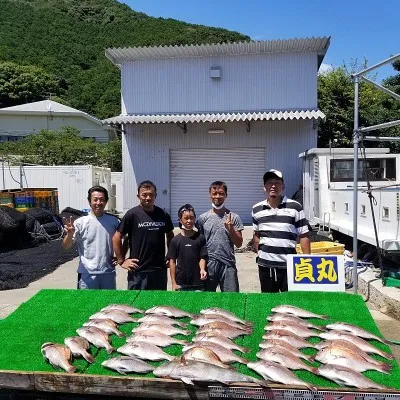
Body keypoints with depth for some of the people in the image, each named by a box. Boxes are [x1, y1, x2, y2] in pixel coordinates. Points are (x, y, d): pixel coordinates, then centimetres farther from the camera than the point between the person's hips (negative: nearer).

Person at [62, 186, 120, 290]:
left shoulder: (113, 221, 1)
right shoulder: (81, 222, -7)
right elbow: (66, 246, -9)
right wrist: (69, 234, -30)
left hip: (108, 272, 3)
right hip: (87, 273, -3)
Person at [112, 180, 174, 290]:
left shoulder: (163, 215, 4)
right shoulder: (132, 214, -7)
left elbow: (170, 236, 18)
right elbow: (116, 238, -5)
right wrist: (121, 261, -6)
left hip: (159, 270, 4)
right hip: (138, 271, -4)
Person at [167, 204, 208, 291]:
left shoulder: (200, 238, -1)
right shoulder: (175, 240, -2)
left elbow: (202, 257, -1)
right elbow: (172, 261, 0)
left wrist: (202, 269, -22)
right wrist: (173, 283, -3)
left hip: (197, 282, 0)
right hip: (181, 283, 0)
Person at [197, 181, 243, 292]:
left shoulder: (234, 217, 1)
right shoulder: (203, 218, 2)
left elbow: (239, 243, 2)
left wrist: (230, 229, -14)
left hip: (228, 265, 0)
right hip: (208, 265, 1)